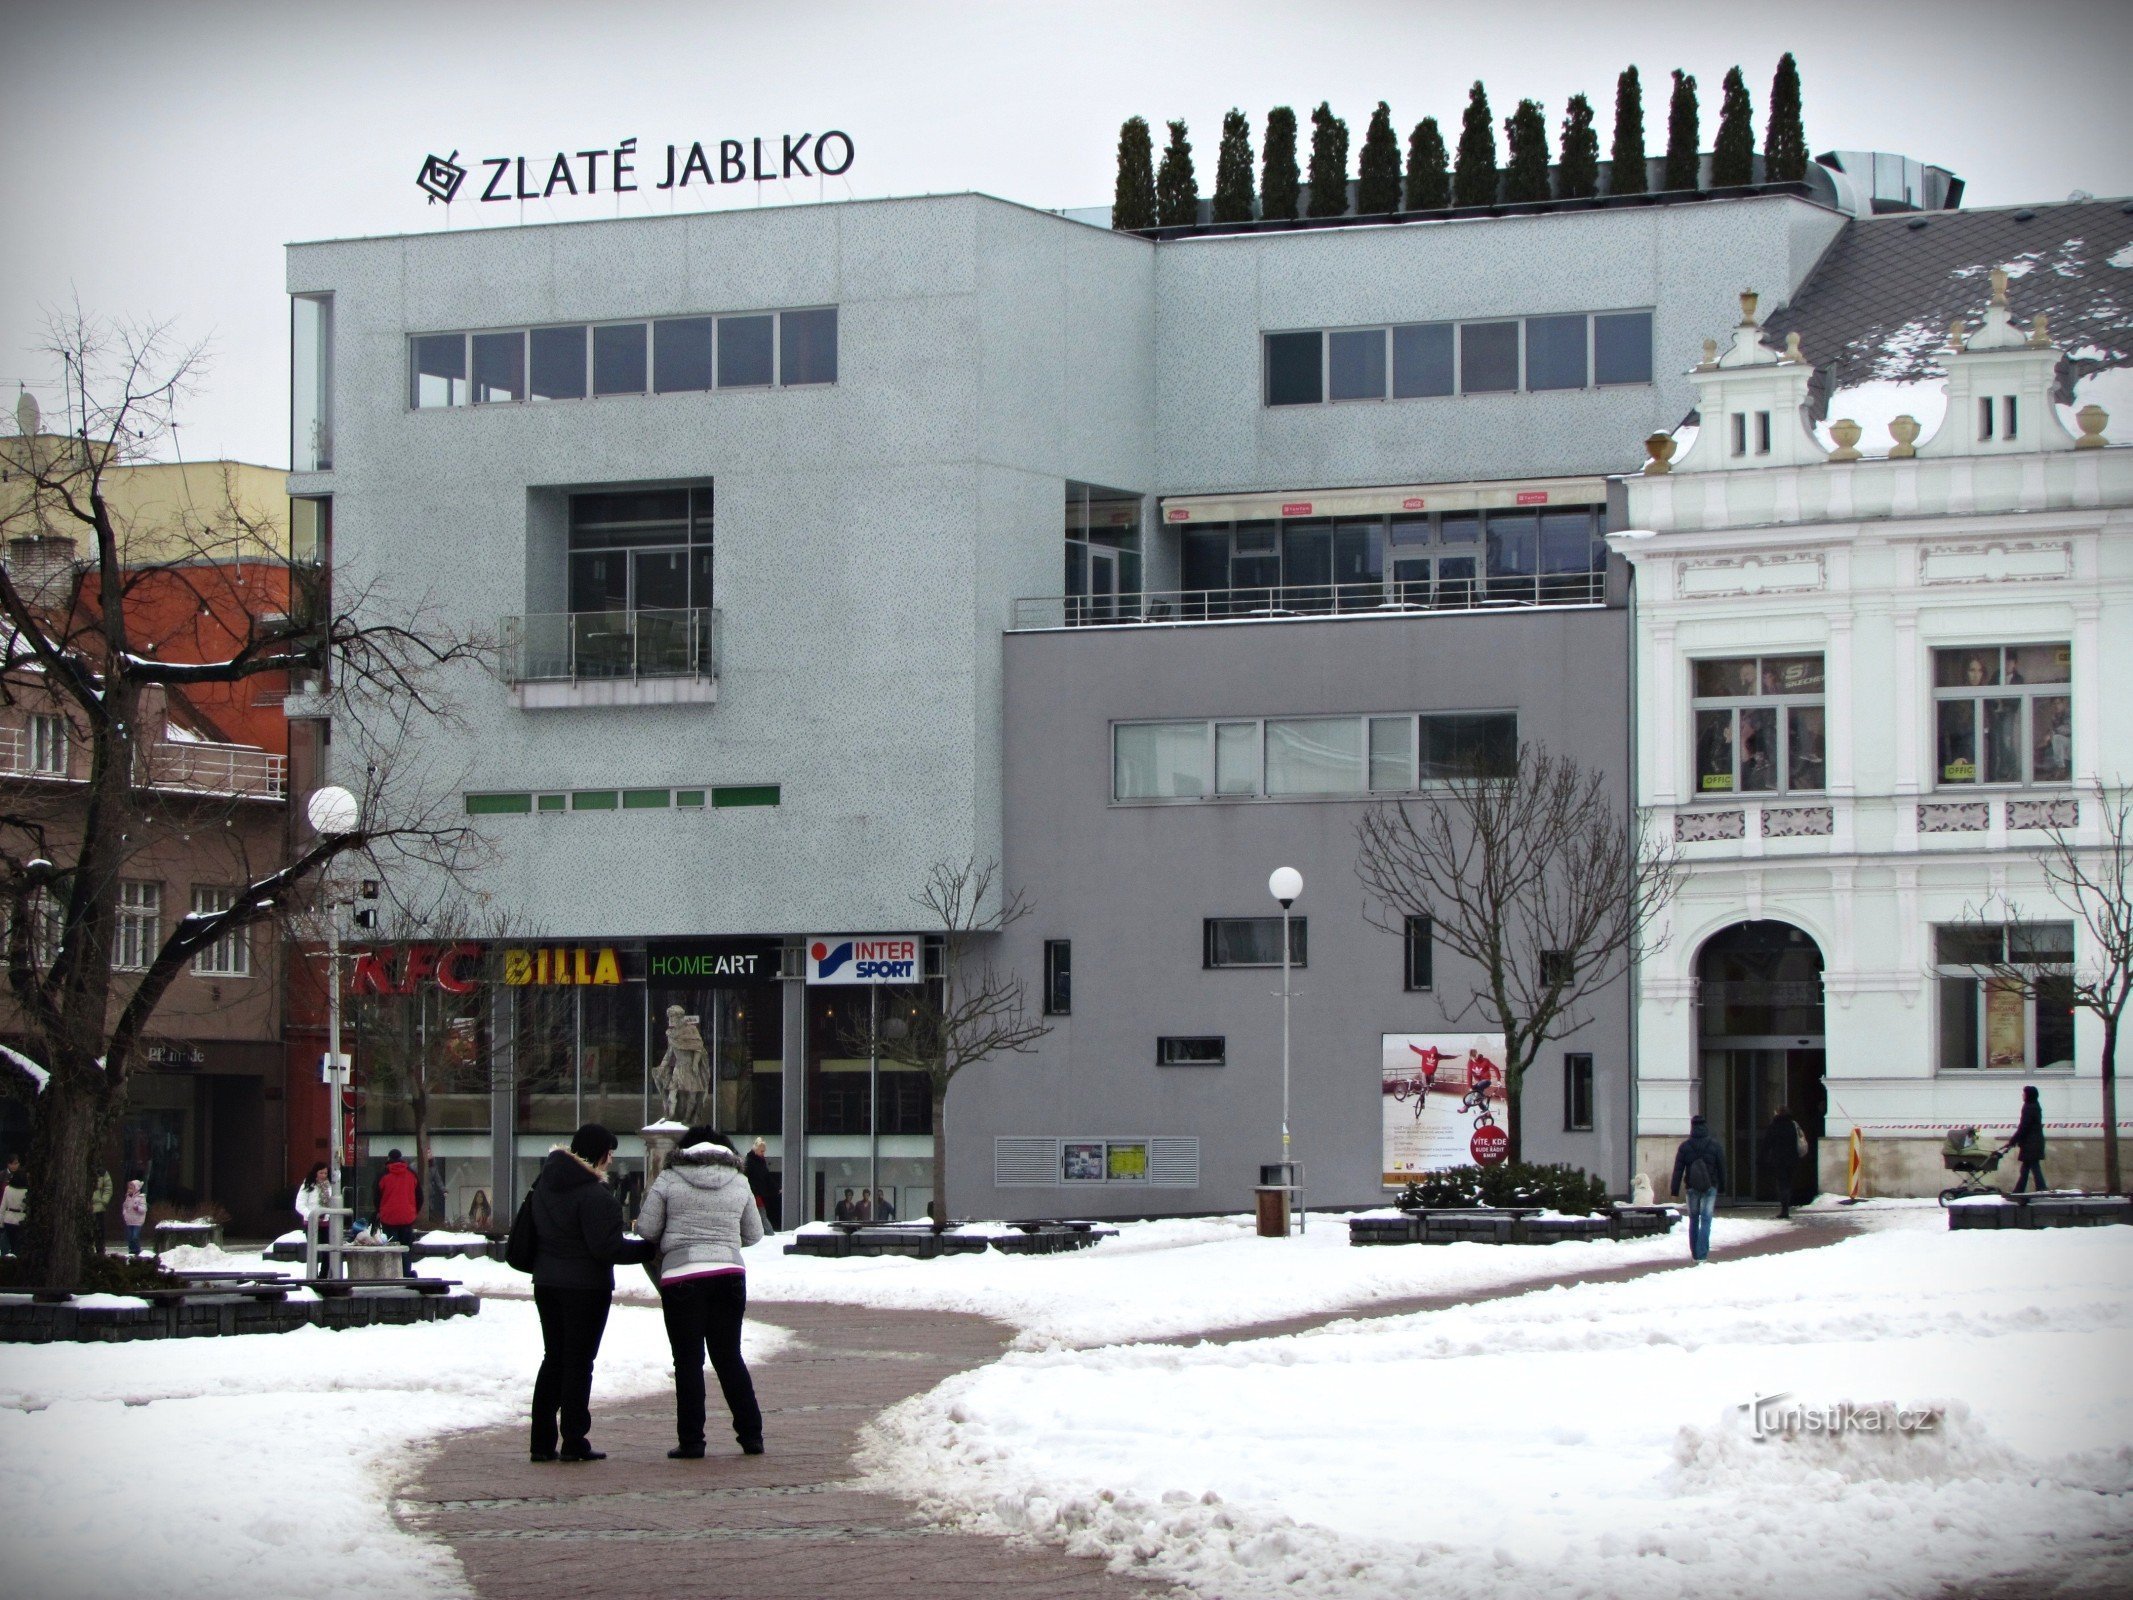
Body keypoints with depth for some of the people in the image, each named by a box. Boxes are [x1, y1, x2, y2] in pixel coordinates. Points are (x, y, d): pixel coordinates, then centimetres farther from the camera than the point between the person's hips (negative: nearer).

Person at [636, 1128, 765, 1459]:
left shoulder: (669, 1179, 0)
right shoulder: (739, 1182, 9)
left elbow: (647, 1228, 1)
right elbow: (754, 1233, 17)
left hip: (682, 1276, -3)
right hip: (729, 1276, 3)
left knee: (688, 1360, 2)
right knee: (730, 1357, 13)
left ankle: (691, 1441, 0)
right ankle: (751, 1434, 12)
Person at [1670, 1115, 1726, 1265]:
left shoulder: (1685, 1146, -3)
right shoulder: (1715, 1146, -3)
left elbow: (1678, 1170, -3)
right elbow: (1722, 1168, 2)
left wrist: (1675, 1190, 1)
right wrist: (1722, 1186, 14)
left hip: (1692, 1188, 1)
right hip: (1710, 1187, -1)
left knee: (1693, 1219, 15)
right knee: (1706, 1220, -2)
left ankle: (1695, 1254, 20)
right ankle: (1702, 1255, -12)